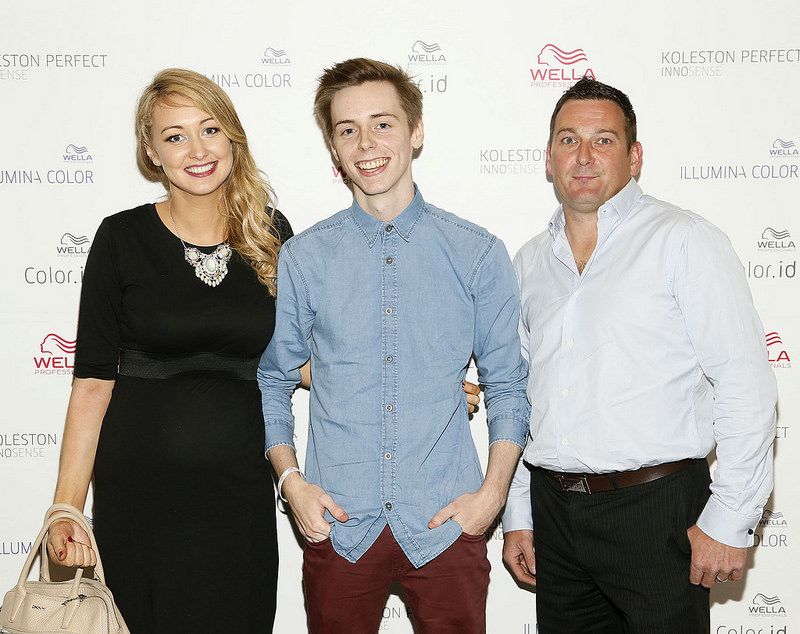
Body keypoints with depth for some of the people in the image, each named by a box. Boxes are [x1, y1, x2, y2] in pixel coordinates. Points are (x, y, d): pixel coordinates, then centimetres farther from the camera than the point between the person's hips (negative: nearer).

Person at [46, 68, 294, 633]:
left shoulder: (271, 236, 2)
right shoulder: (124, 238, -4)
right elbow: (94, 380, -4)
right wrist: (67, 509, -10)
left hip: (241, 491, 2)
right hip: (140, 492, -2)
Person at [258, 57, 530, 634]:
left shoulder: (478, 255, 0)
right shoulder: (302, 258, 1)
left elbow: (507, 385, 4)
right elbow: (272, 380, 7)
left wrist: (493, 492, -5)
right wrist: (291, 479, -4)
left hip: (447, 522, 0)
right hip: (337, 523, 1)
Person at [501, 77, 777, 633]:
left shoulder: (684, 240, -6)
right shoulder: (531, 261, 12)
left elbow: (746, 384, -10)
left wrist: (730, 520, -13)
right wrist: (517, 515, 14)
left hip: (656, 508, -5)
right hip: (553, 507, 5)